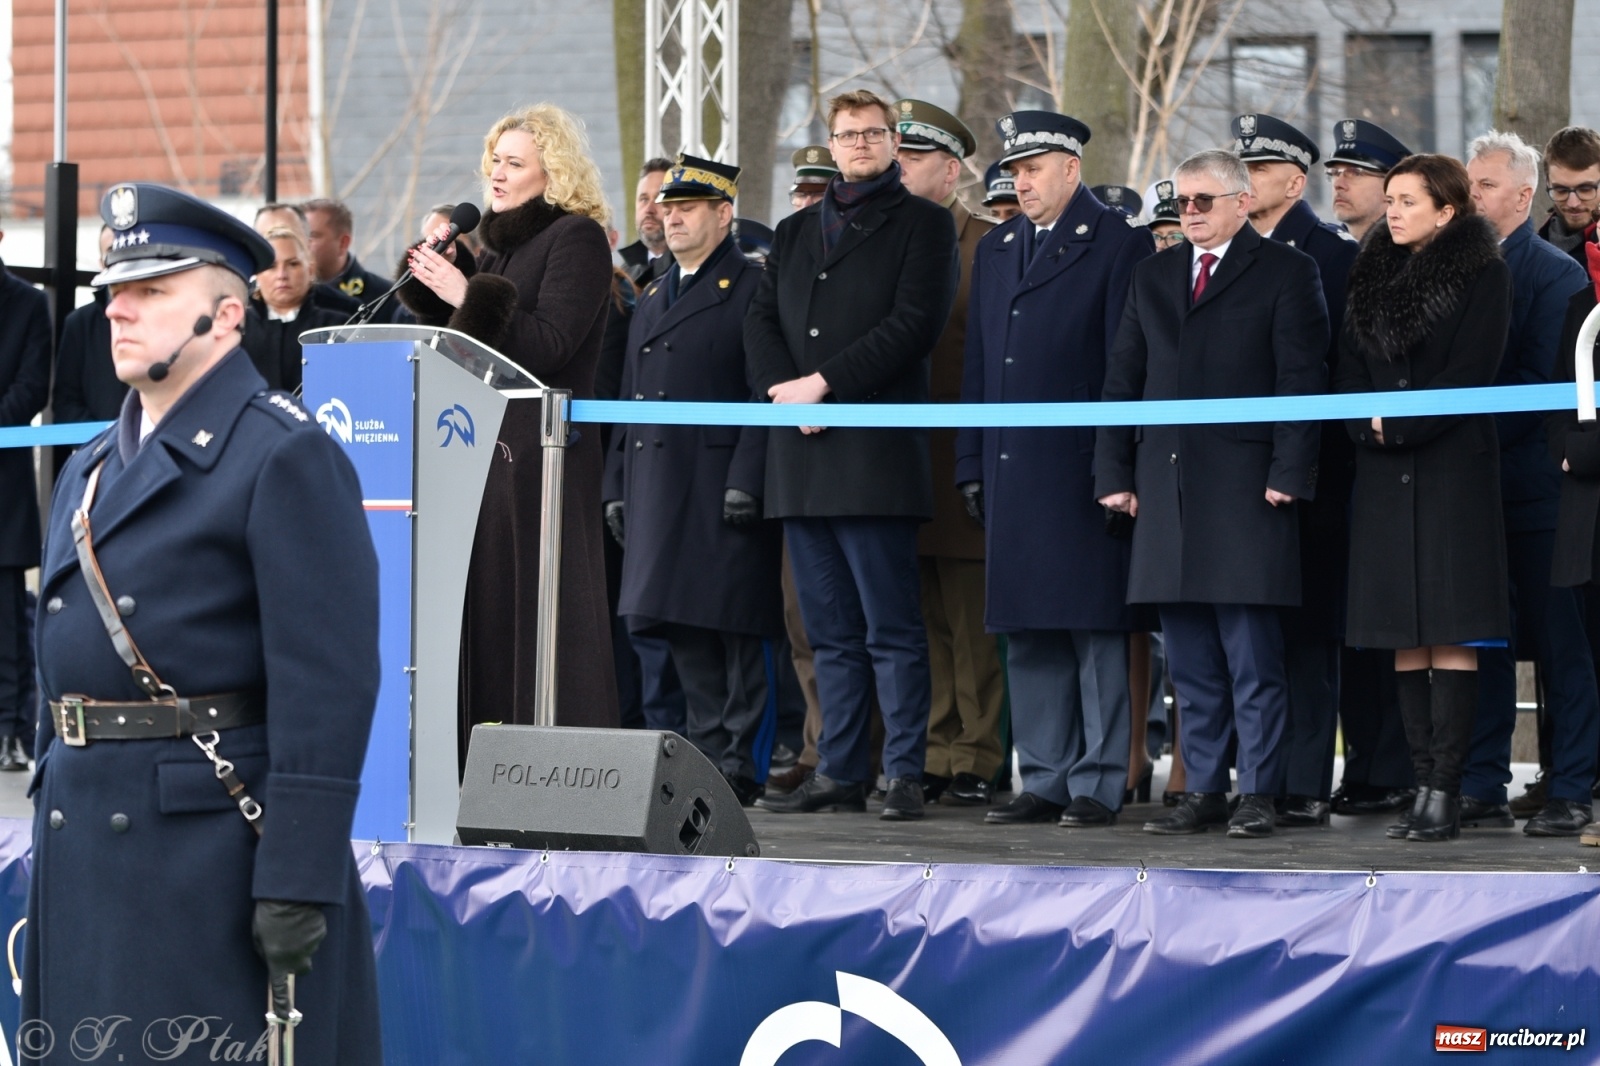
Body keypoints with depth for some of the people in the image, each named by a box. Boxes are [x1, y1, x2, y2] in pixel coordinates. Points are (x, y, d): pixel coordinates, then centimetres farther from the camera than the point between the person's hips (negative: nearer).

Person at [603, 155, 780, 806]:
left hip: (720, 483, -7)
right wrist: (618, 484, 16)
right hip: (658, 485, 7)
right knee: (682, 629, 6)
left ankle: (739, 764, -6)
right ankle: (707, 749, 11)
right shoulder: (652, 300, 22)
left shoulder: (751, 290, -2)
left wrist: (746, 480, -17)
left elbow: (765, 394, -9)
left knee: (733, 625, -7)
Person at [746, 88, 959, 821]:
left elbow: (914, 323, -8)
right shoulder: (795, 233, 21)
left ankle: (904, 775, -6)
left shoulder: (922, 225, 4)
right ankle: (839, 774, 10)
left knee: (892, 629, -7)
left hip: (877, 451, -6)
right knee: (831, 632, 8)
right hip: (802, 458, 6)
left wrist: (824, 383, -14)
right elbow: (761, 320, 13)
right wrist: (781, 389, -6)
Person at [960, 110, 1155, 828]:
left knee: (1096, 630, -4)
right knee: (1026, 635, 8)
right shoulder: (995, 250, 18)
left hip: (1084, 470, -6)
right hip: (1012, 473, 6)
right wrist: (972, 465, 12)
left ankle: (1098, 785, -1)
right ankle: (1044, 780, 13)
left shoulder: (1119, 245, -2)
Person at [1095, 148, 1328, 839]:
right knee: (1189, 660, 7)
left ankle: (1258, 794, -1)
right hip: (1166, 489, 5)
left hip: (1245, 490, -5)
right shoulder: (1154, 276, 18)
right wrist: (1114, 472, 8)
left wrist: (1288, 472, -12)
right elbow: (1123, 379, 17)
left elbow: (1301, 381, -4)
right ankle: (1203, 791, 12)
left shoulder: (1285, 273, 2)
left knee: (1253, 655, -5)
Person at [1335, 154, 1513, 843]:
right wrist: (1369, 424, -6)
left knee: (1451, 632, -8)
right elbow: (1350, 366, 12)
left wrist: (1402, 425, -12)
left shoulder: (1483, 275, -2)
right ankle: (1423, 784, 6)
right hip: (1383, 471, 6)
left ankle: (1446, 792, -10)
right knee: (1404, 636, 4)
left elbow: (1470, 372, -9)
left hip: (1453, 467, -6)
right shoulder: (1374, 275, 15)